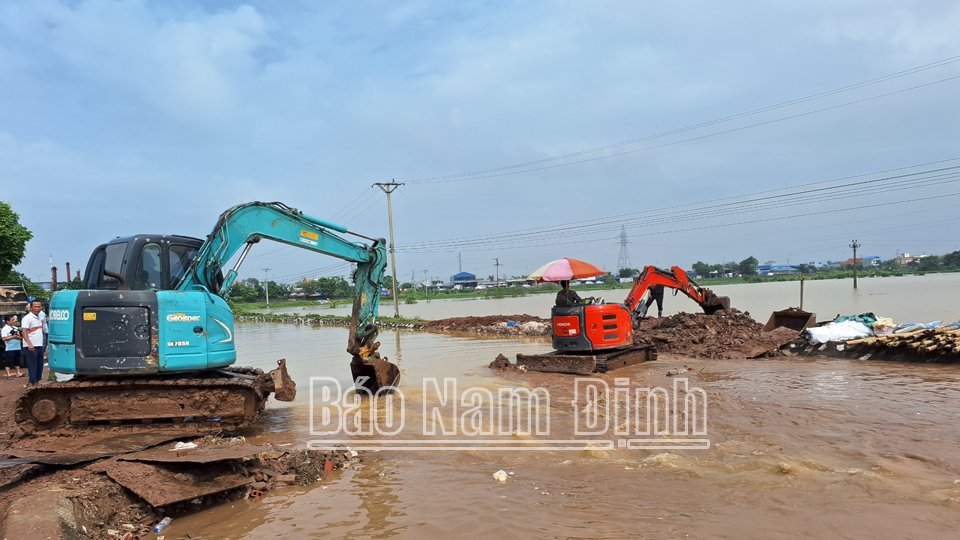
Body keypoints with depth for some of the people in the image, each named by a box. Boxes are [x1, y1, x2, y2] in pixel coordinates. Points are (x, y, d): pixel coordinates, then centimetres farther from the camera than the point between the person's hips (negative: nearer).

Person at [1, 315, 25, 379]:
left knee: (17, 361, 13)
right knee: (8, 361, -2)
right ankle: (8, 374, 2)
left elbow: (19, 336, 17)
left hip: (17, 347, 7)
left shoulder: (16, 328, 13)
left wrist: (18, 337, -6)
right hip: (9, 349, -7)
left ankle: (18, 373, 19)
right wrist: (13, 337, -23)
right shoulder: (5, 329, -9)